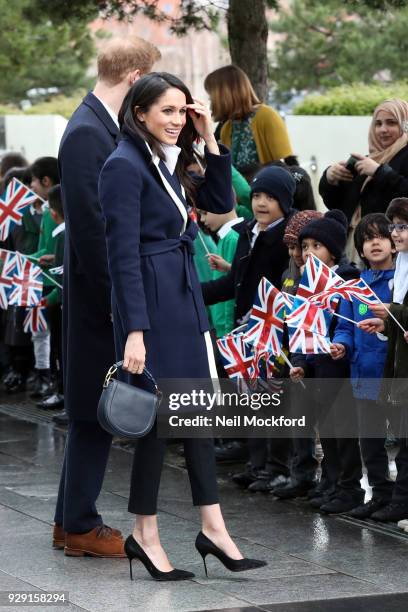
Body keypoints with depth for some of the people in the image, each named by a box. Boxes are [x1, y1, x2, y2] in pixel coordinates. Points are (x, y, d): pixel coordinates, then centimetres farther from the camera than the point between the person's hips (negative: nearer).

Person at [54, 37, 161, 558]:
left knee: (92, 412, 15)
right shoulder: (87, 134, -18)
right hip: (99, 298, -10)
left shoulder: (104, 128, 12)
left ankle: (72, 522, 23)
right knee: (95, 412, -2)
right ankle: (81, 527, 7)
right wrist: (118, 300, -20)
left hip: (110, 294, 10)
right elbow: (90, 226, -22)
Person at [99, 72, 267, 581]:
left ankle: (212, 527, 13)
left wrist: (210, 141, 7)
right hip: (150, 301, -9)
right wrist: (134, 330, -22)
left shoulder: (168, 162, 12)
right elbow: (124, 253, -18)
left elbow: (220, 203, 17)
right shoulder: (125, 165, -14)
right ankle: (144, 535, 9)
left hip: (184, 295, 9)